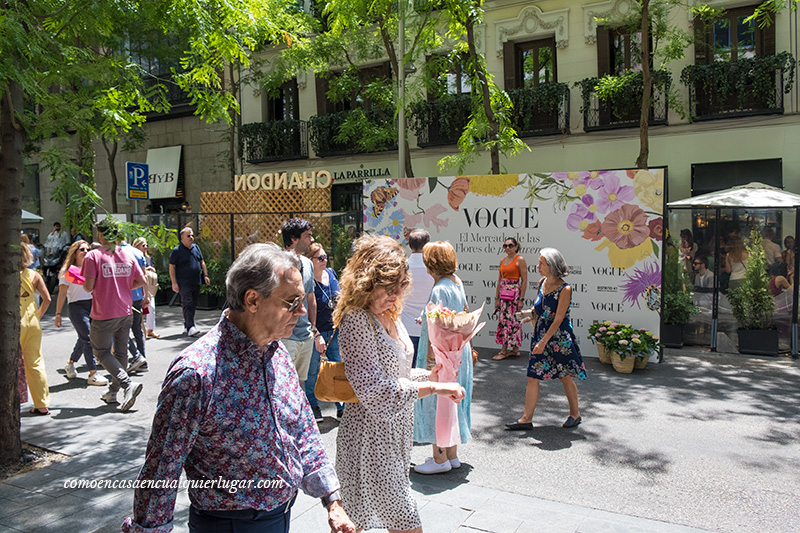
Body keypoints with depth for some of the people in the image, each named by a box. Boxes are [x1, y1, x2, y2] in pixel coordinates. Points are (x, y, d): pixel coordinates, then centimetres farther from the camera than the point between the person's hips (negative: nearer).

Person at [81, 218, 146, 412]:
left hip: (103, 315, -5)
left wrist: (85, 286, 8)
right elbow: (141, 281, 5)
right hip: (125, 312, 5)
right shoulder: (127, 255, 3)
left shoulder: (93, 256, -10)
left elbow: (89, 287, -15)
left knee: (102, 352, 7)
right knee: (120, 352, 15)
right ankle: (113, 392, 25)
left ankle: (128, 384, -12)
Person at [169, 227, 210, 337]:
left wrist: (205, 275, 12)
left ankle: (186, 326, 22)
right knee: (187, 305, -12)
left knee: (193, 305, 10)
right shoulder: (177, 250, -5)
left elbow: (202, 262, 21)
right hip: (184, 284, -6)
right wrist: (174, 283, -12)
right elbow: (172, 267, -6)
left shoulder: (196, 248, 13)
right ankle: (190, 328, -16)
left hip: (196, 282, 6)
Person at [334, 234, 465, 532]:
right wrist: (433, 389, -26)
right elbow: (373, 389, -25)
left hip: (395, 430, 8)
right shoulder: (356, 320, -19)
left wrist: (428, 375, 4)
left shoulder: (390, 316, 9)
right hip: (370, 437, -8)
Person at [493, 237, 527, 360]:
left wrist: (521, 299, -14)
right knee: (503, 320, 7)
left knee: (508, 320, -7)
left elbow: (524, 281, -10)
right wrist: (497, 298, 13)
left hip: (514, 293, -7)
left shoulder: (520, 260, -7)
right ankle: (515, 350, 16)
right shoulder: (502, 261, 14)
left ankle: (504, 351, -1)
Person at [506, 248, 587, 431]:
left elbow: (558, 319, -19)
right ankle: (526, 419, 11)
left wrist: (544, 341, -21)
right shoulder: (542, 283, 3)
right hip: (540, 334, 6)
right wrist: (532, 312, 1)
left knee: (565, 377, 10)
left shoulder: (564, 289, -17)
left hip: (559, 337, -6)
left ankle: (575, 414, 31)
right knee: (533, 377, 5)